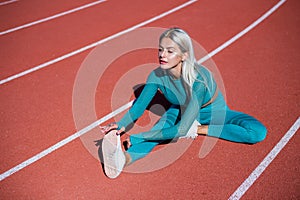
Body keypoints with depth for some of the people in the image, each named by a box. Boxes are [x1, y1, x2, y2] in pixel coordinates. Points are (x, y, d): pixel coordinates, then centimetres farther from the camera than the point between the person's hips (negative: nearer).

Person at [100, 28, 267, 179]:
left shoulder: (199, 79, -40)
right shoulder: (157, 76, -24)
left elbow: (181, 129, -45)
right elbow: (138, 107, -17)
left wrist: (137, 137, -48)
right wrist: (121, 126, -39)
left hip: (214, 112, -2)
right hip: (182, 110, 3)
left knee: (258, 133, -26)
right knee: (158, 131, -31)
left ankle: (198, 129, -21)